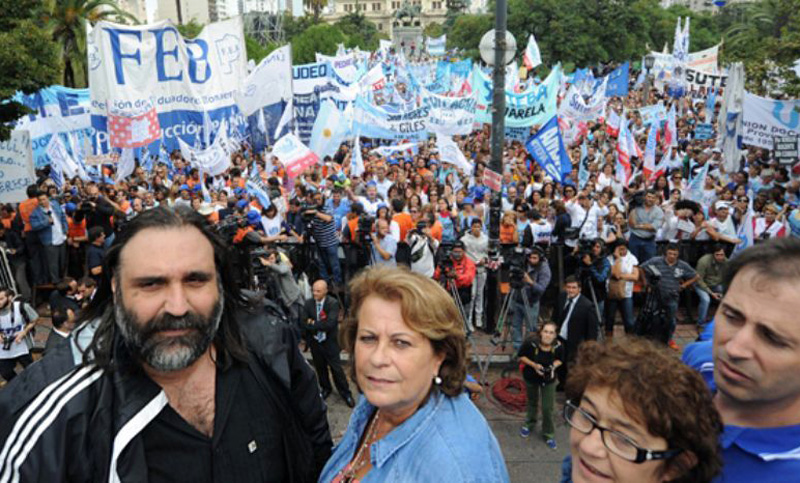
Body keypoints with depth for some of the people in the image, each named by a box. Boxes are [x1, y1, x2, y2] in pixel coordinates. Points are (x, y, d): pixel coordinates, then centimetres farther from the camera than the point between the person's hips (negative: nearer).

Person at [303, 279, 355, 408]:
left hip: (329, 341, -4)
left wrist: (313, 323, -17)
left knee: (336, 368, 3)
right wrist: (320, 326, -20)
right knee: (320, 367, 18)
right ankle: (325, 389, 40)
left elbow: (330, 323, -26)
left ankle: (345, 392, 19)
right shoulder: (308, 303, -4)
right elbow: (304, 323, -9)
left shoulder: (333, 303, -16)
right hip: (315, 341, 4)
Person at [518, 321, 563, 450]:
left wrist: (553, 366, -23)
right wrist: (534, 365, -27)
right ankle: (529, 424, 53)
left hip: (549, 379, 0)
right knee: (532, 402, 24)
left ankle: (549, 434, 26)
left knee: (548, 408, 1)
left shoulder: (558, 347, -26)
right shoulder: (531, 343, -31)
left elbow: (560, 360, -3)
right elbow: (521, 356, -14)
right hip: (531, 376, 0)